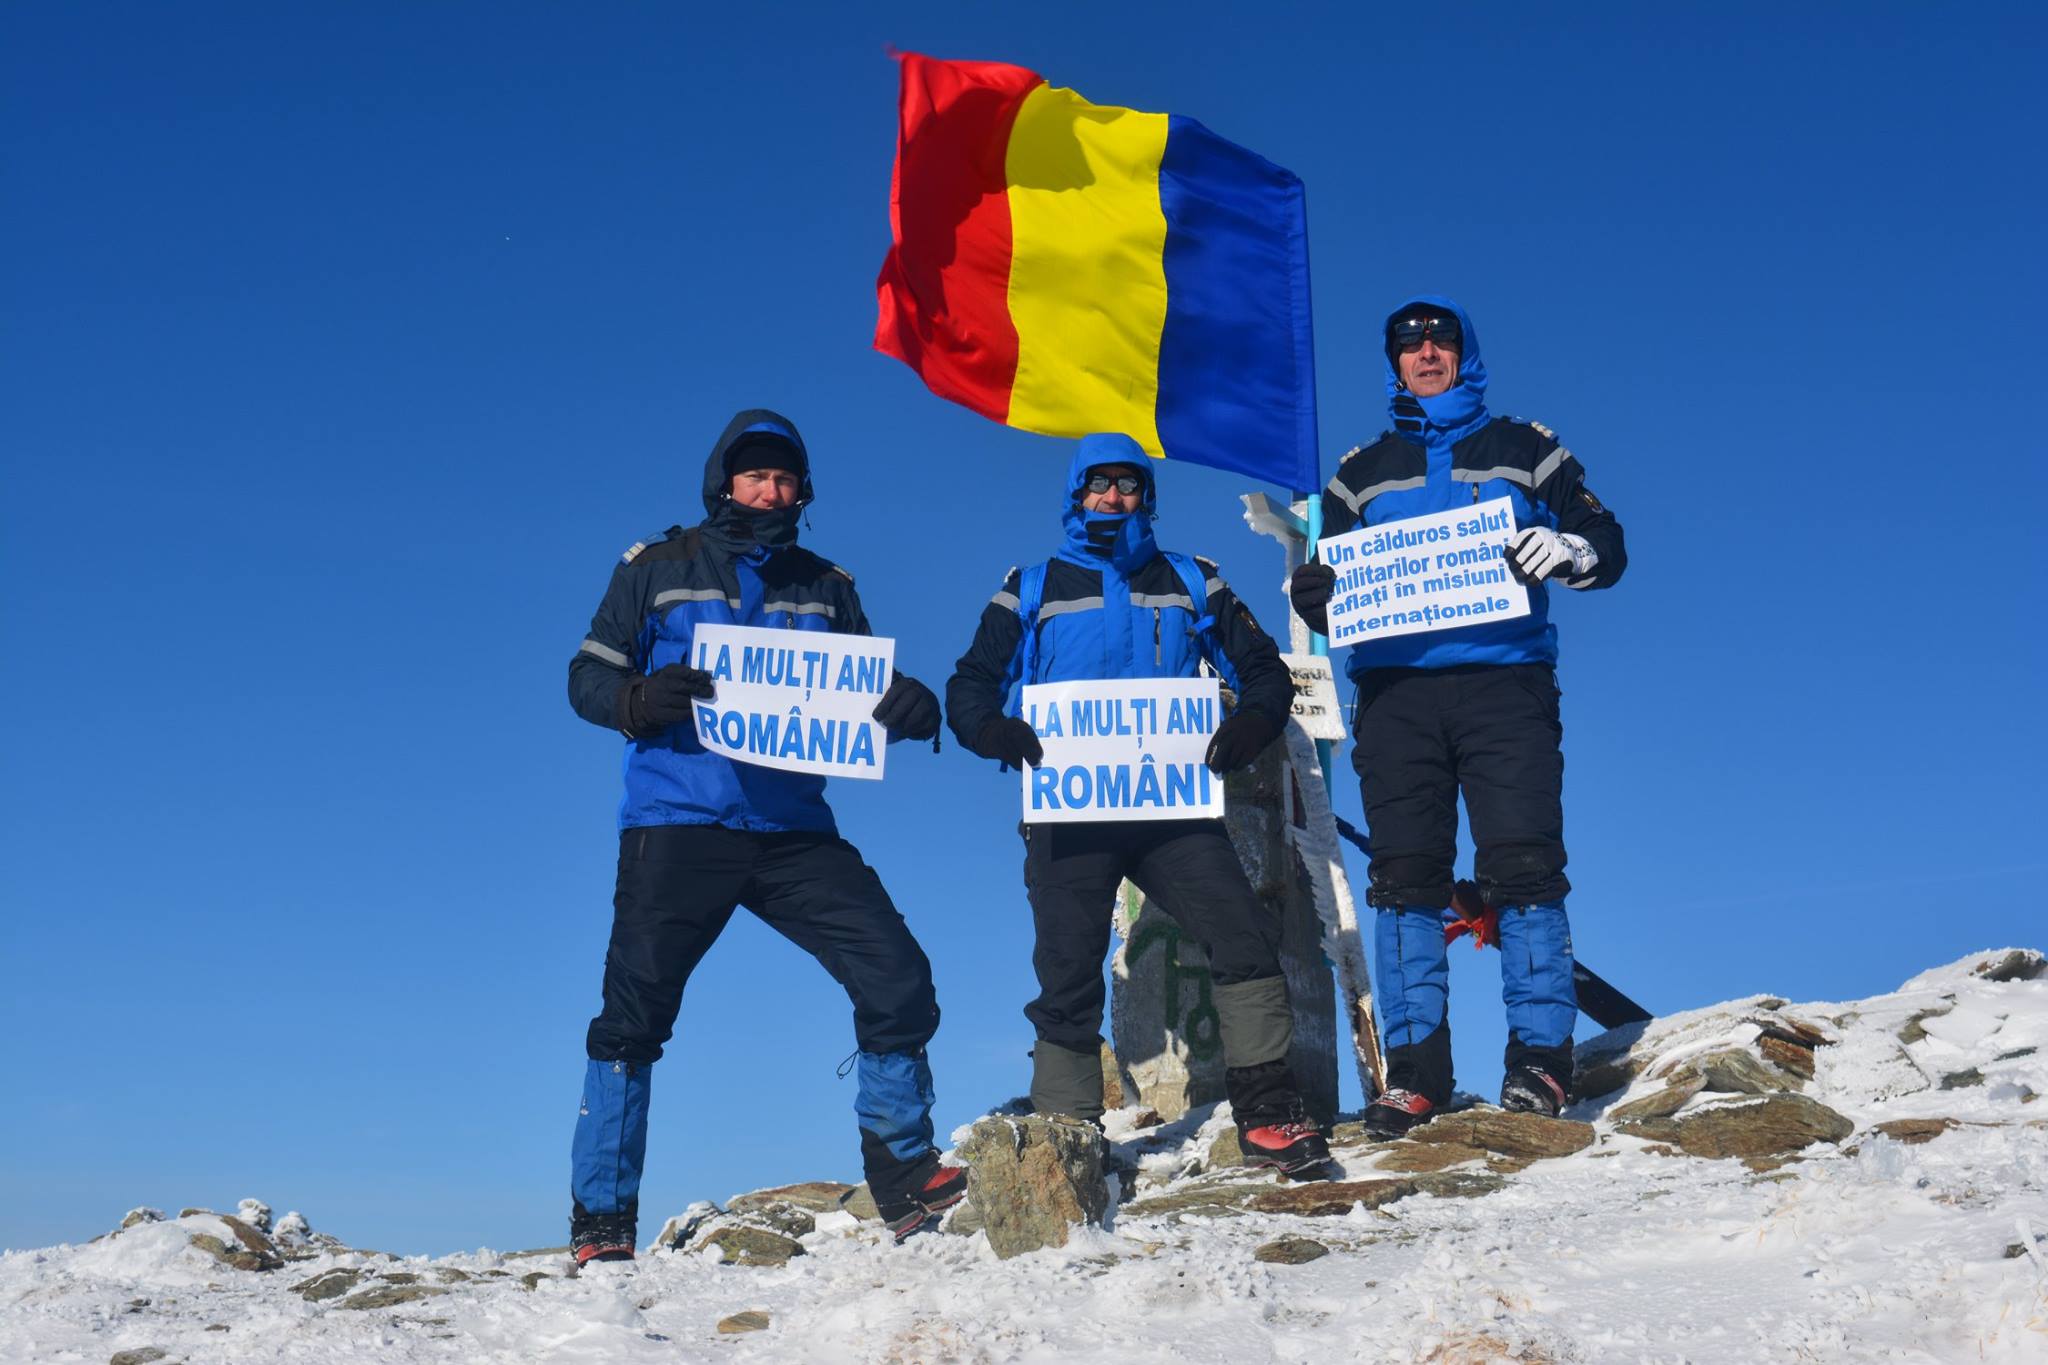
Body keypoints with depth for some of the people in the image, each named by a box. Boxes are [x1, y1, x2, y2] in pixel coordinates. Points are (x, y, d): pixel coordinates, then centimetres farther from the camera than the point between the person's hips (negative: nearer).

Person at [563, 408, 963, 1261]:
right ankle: (601, 1219, 8)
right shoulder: (656, 568, 8)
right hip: (677, 826, -2)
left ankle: (904, 1175, 11)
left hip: (795, 832, 3)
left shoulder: (825, 588, 17)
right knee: (634, 1011, -6)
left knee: (897, 977, -7)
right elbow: (587, 677, 5)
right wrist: (642, 698, -17)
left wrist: (909, 707, -9)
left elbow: (864, 695, 15)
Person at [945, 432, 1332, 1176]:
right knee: (1068, 980, -1)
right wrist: (995, 731, -14)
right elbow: (968, 689, 9)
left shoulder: (1190, 583, 17)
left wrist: (1252, 721, -8)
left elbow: (1263, 670, 16)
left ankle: (1266, 1113, -5)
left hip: (1172, 807, 1)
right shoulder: (1032, 590, 14)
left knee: (1245, 939, -13)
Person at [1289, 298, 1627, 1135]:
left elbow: (1606, 546, 10)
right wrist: (1325, 589, -5)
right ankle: (1415, 1068, 0)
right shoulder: (1361, 473, 21)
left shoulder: (1525, 452, 15)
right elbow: (1311, 585, 19)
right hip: (1395, 690, 2)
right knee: (1405, 876, -3)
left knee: (1521, 867, -10)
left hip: (1504, 681, -2)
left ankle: (1540, 1054, -3)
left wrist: (1564, 551, -12)